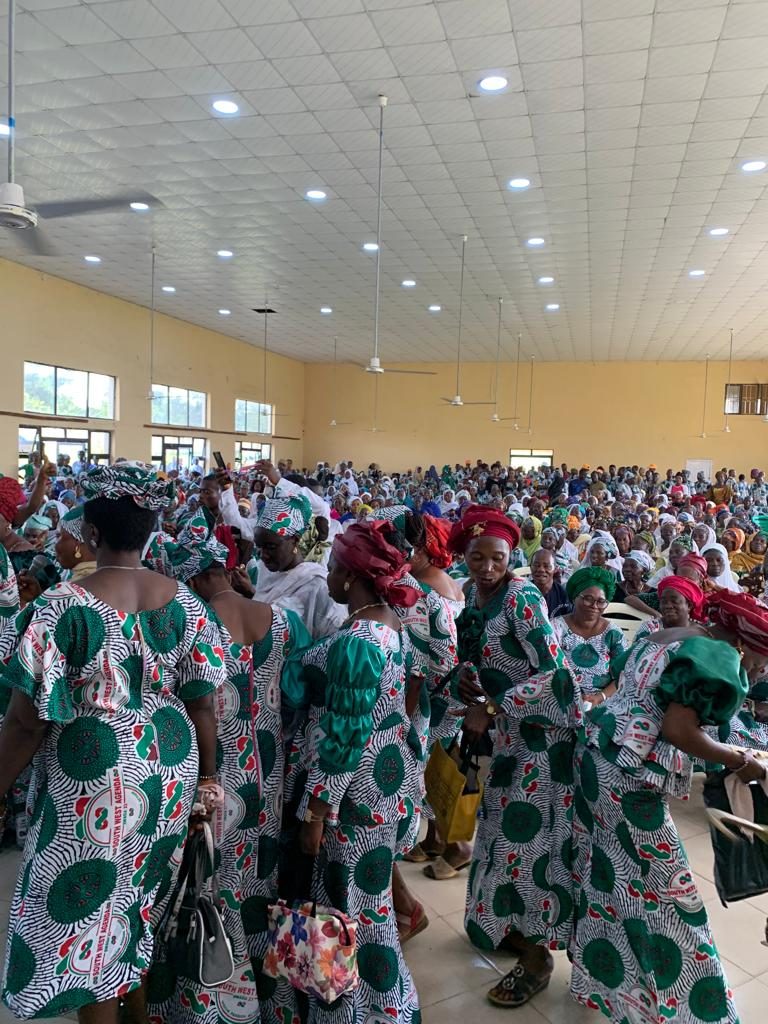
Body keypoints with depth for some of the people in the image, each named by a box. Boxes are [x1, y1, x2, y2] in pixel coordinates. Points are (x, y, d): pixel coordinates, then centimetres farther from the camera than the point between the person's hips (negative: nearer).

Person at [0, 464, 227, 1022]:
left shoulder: (64, 607, -21)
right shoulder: (183, 601, -7)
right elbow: (203, 704, -2)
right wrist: (207, 778, 11)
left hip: (94, 787, -5)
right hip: (168, 776, 5)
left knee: (89, 923, 18)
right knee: (145, 910, 27)